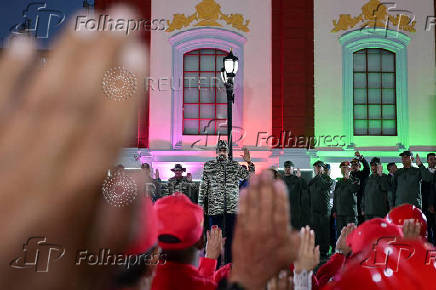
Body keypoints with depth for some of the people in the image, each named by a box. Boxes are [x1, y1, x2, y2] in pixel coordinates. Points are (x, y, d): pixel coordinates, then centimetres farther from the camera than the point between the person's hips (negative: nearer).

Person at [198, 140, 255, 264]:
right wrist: (201, 204, 0)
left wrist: (249, 163, -5)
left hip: (232, 207, 1)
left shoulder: (235, 166, 10)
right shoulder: (208, 166, 6)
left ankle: (229, 264, 13)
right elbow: (203, 186, 5)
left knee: (230, 235, 5)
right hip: (214, 207, -1)